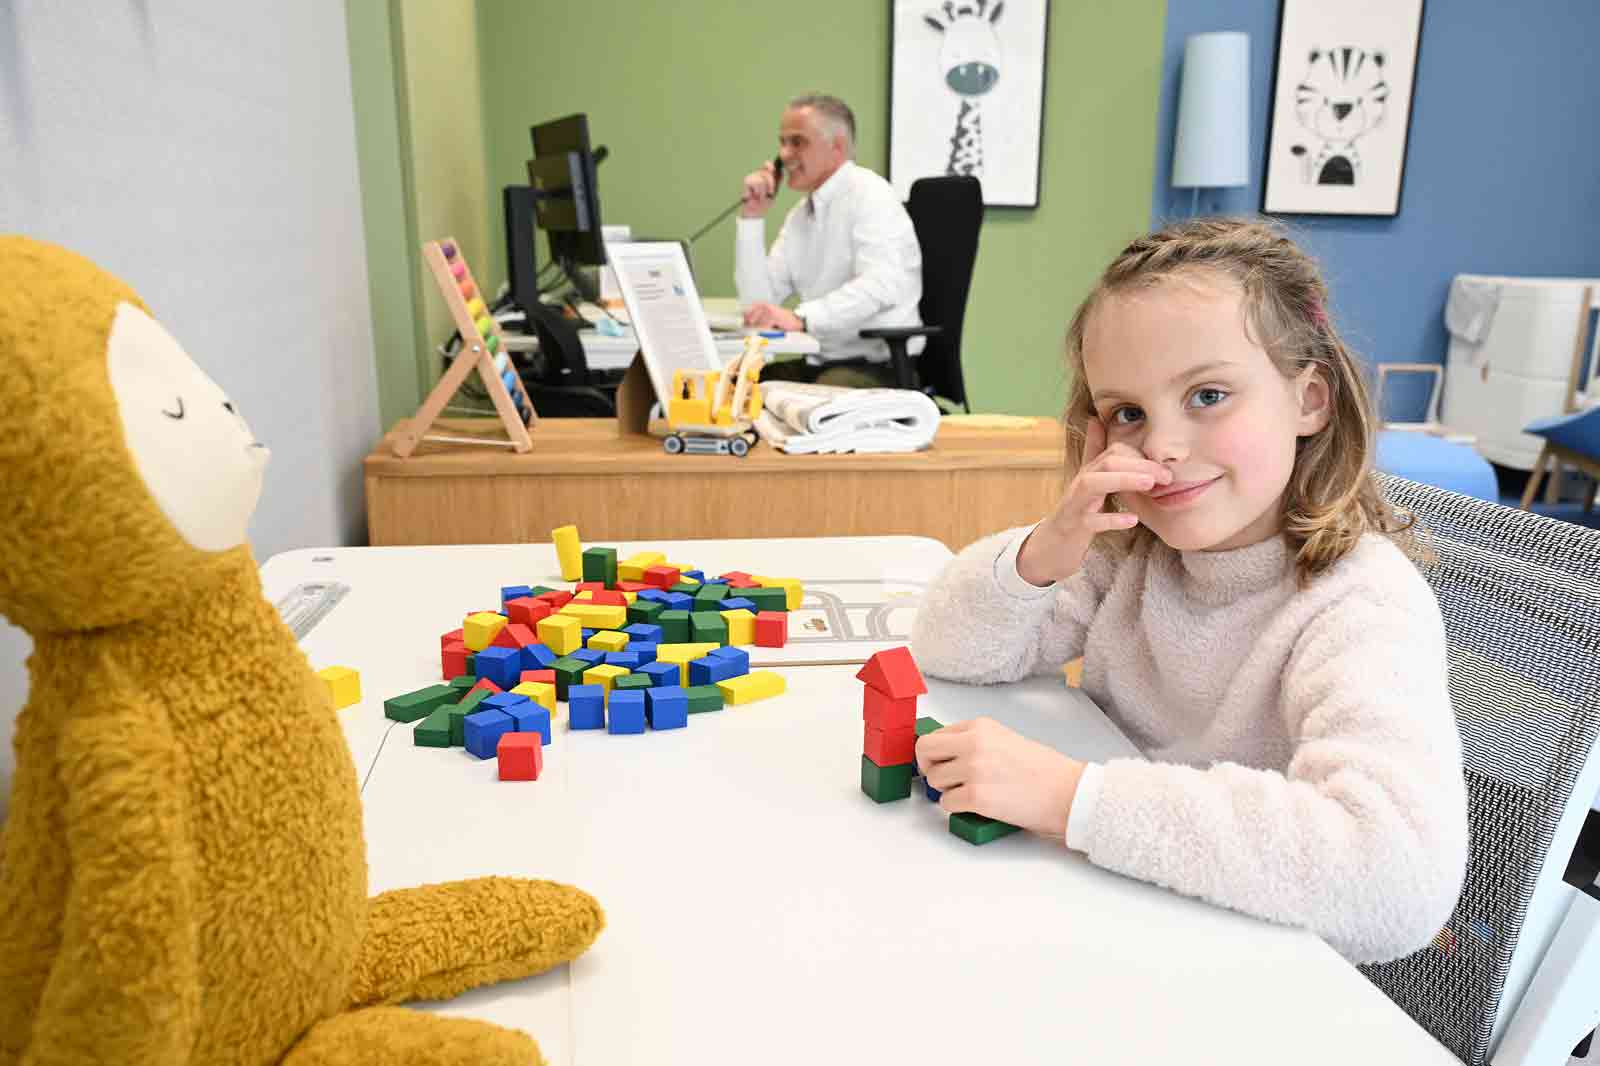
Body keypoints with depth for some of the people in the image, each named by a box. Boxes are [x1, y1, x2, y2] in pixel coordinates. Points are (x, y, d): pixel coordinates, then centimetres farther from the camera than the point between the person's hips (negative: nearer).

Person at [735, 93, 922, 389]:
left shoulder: (870, 196, -9)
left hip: (879, 367, -7)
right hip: (817, 363, 7)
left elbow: (880, 287, -26)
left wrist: (801, 318, -37)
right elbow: (758, 301, 7)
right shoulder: (800, 214, 15)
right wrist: (753, 215, 2)